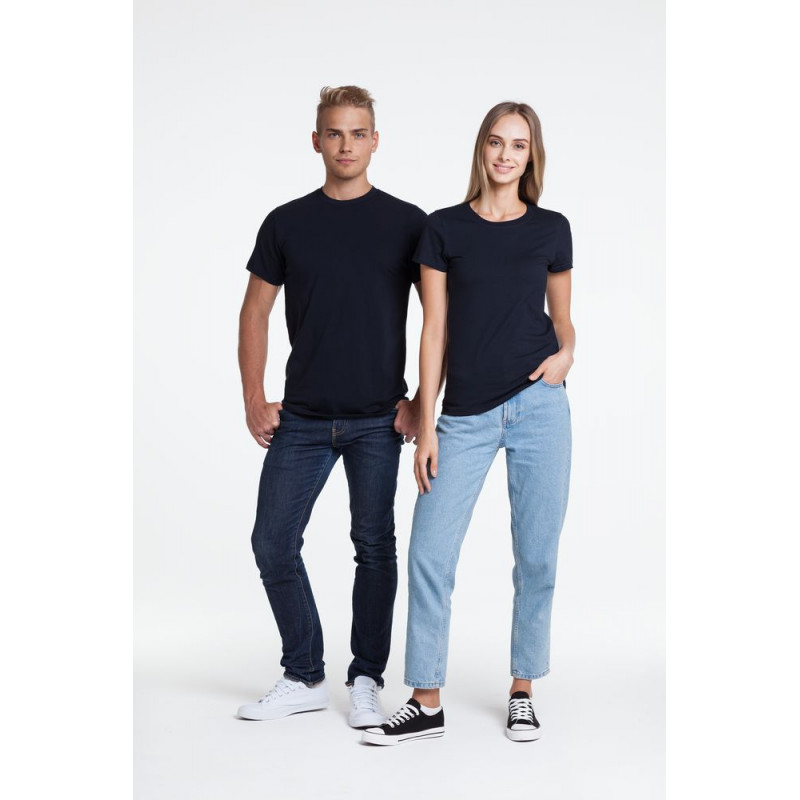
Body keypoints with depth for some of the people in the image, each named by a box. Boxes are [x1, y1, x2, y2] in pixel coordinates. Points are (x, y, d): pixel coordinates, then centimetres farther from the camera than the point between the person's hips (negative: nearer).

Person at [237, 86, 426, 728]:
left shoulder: (407, 223, 0)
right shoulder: (287, 223, 5)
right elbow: (256, 312, 9)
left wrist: (421, 399, -4)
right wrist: (254, 398, 2)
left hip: (377, 420, -2)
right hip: (302, 418, 2)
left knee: (374, 548, 5)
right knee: (273, 542, 3)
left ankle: (366, 682, 19)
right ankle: (304, 678, 18)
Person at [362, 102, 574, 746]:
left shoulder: (552, 230, 7)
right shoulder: (445, 229, 5)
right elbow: (435, 330, 3)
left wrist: (566, 352, -5)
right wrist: (426, 426, 0)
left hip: (539, 403, 0)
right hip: (467, 414, 0)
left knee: (537, 555, 4)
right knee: (429, 553, -4)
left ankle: (522, 692, 20)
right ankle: (427, 704, 8)